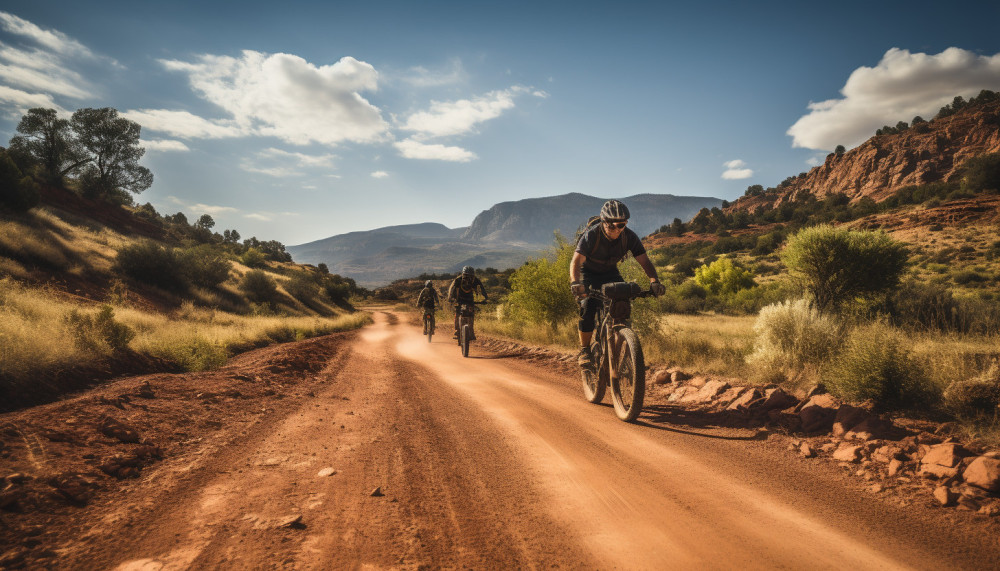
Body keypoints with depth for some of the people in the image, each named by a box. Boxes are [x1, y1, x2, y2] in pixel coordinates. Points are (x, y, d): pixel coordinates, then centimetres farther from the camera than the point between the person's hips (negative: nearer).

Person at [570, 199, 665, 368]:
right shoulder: (591, 235, -30)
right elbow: (576, 261, -39)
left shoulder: (630, 237, -20)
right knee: (588, 307, -26)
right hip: (588, 273, -3)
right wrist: (575, 283, -58)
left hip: (610, 273, 3)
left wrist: (654, 281, -40)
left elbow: (644, 261, -21)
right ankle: (584, 351, -12)